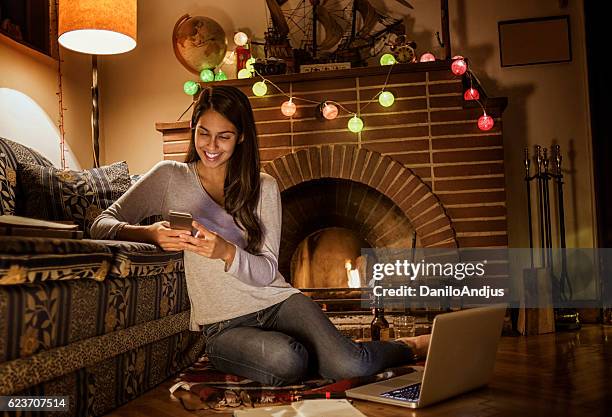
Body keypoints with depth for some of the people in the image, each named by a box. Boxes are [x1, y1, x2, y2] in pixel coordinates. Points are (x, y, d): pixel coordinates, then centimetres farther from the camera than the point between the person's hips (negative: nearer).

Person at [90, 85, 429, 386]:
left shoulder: (263, 187, 7)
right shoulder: (170, 178, 4)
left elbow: (267, 272, 0)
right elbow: (102, 225, -2)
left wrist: (226, 252, -23)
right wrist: (149, 234, -24)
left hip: (276, 301, 2)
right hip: (221, 325, -1)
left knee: (350, 366, -24)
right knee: (287, 361, -35)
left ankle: (409, 347, 7)